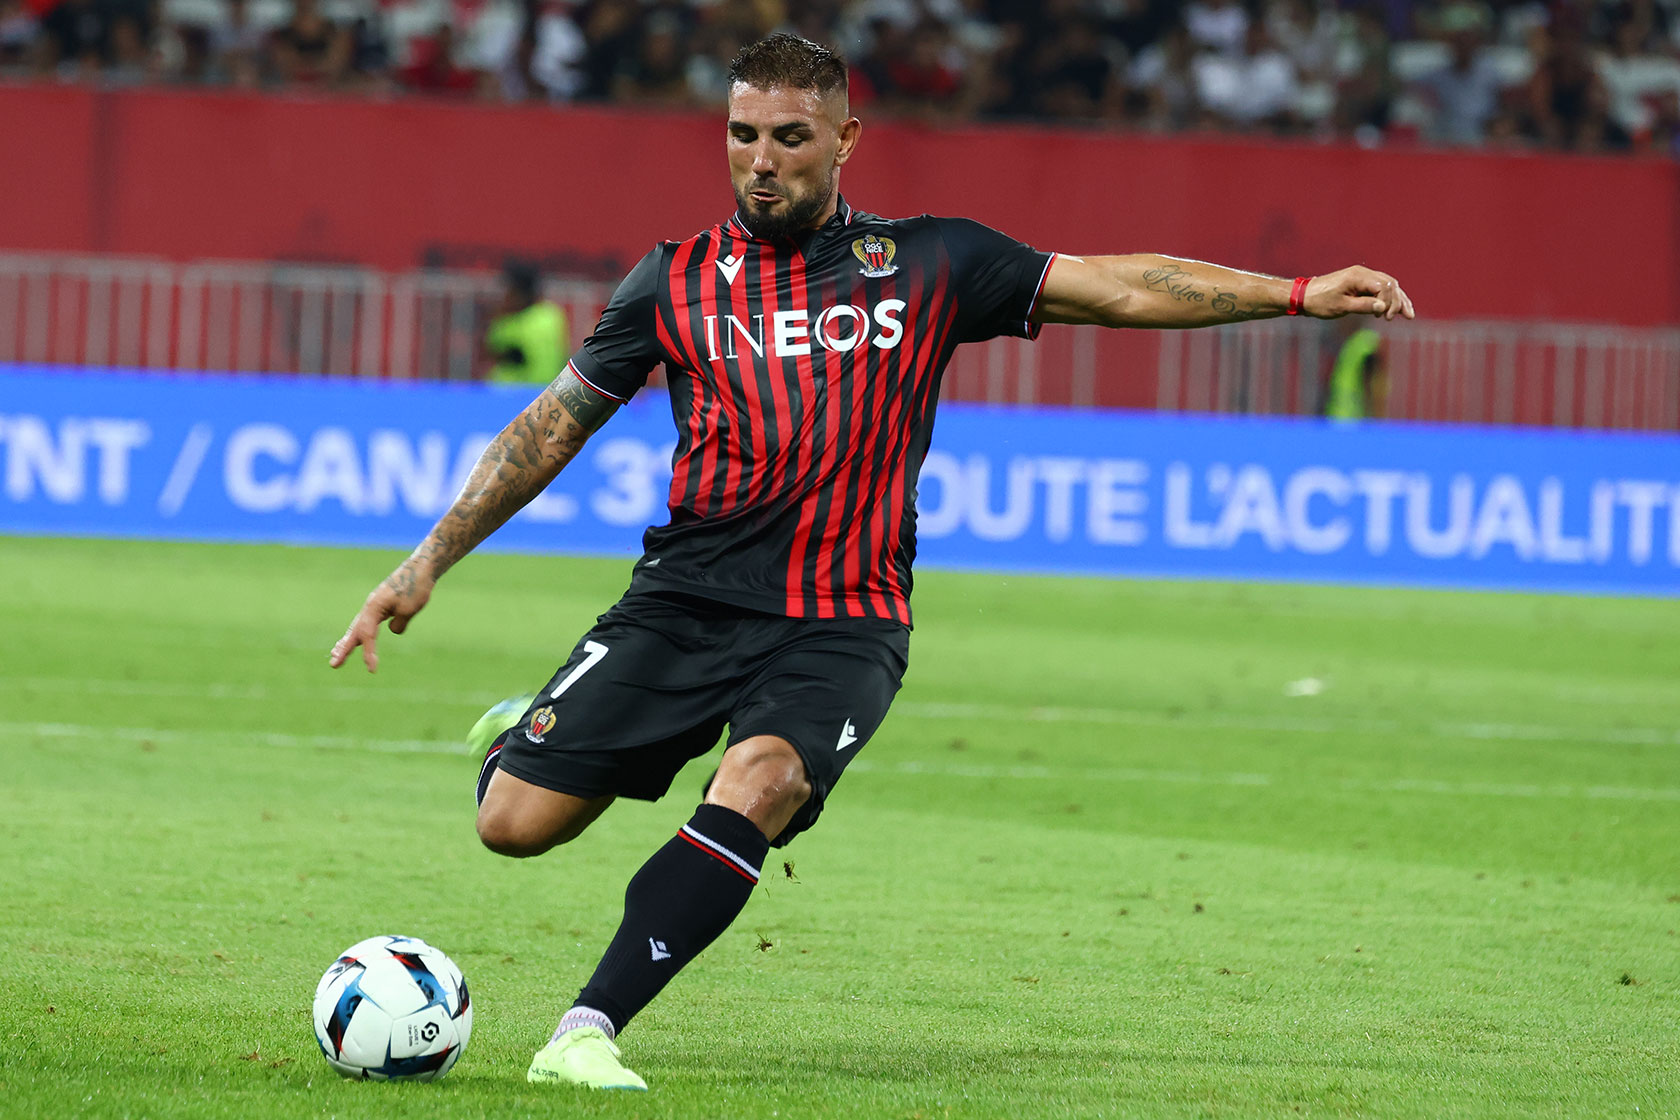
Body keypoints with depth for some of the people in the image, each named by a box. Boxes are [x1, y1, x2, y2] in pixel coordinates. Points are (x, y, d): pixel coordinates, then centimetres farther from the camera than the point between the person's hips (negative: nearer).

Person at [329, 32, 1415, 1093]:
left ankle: (587, 1031, -33)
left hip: (842, 626, -1)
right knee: (517, 821, -11)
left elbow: (1118, 287, 4)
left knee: (760, 781, -33)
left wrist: (1298, 293, -5)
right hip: (684, 604, 2)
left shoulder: (927, 265, 6)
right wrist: (429, 562, 10)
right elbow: (552, 428, 14)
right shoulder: (677, 281, 8)